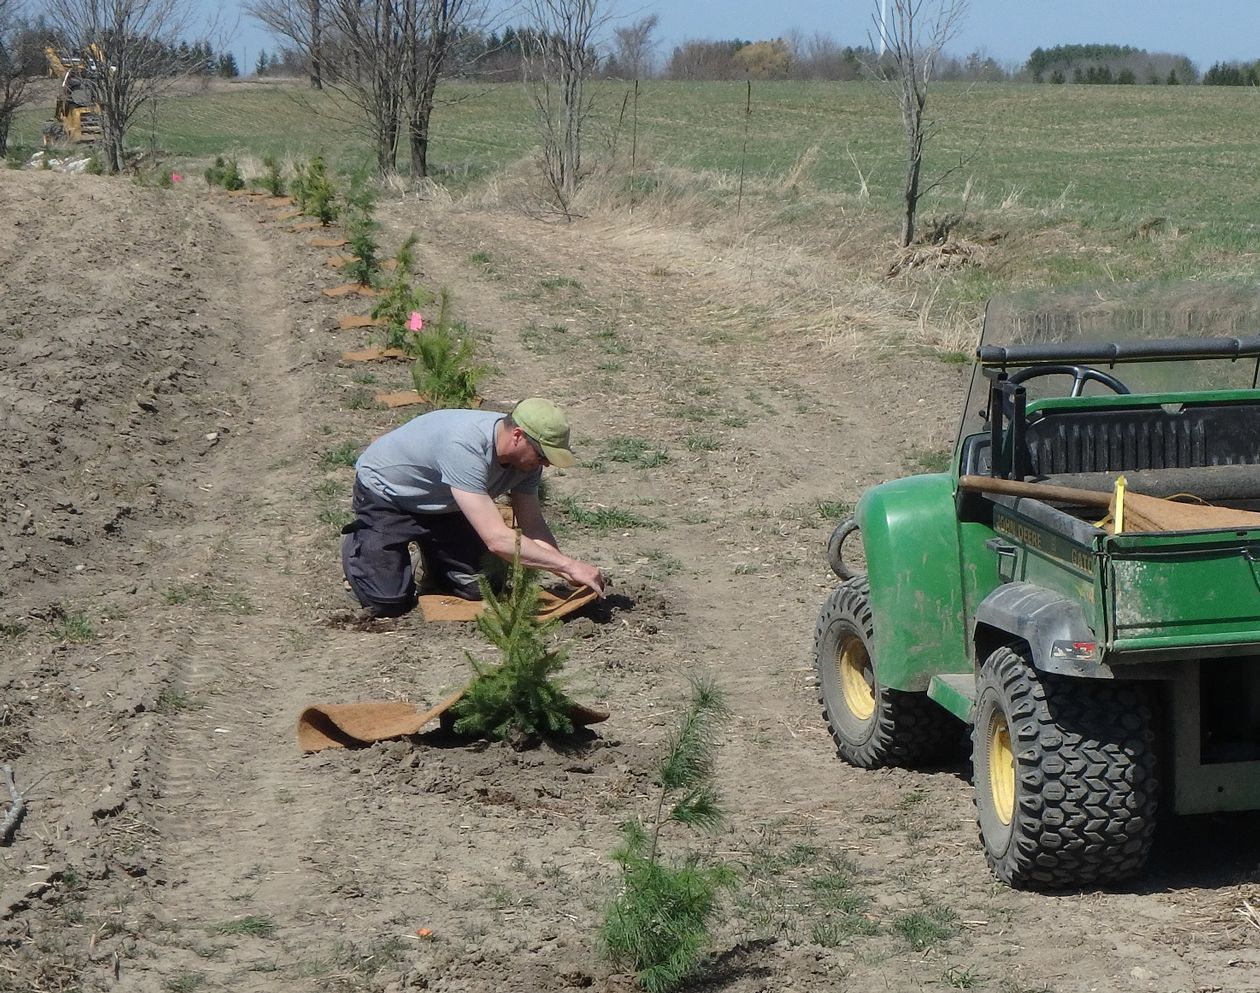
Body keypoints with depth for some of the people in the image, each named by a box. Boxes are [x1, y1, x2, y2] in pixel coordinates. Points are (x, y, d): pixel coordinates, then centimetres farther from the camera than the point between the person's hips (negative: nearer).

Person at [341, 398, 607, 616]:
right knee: (389, 602, -16)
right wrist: (569, 565, -44)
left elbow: (533, 528, -12)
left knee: (479, 588, -8)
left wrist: (568, 575, -28)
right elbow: (498, 540, -47)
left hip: (440, 503, 7)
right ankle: (359, 546, 15)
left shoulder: (526, 457, -18)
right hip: (384, 491, -6)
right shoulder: (465, 448, -43)